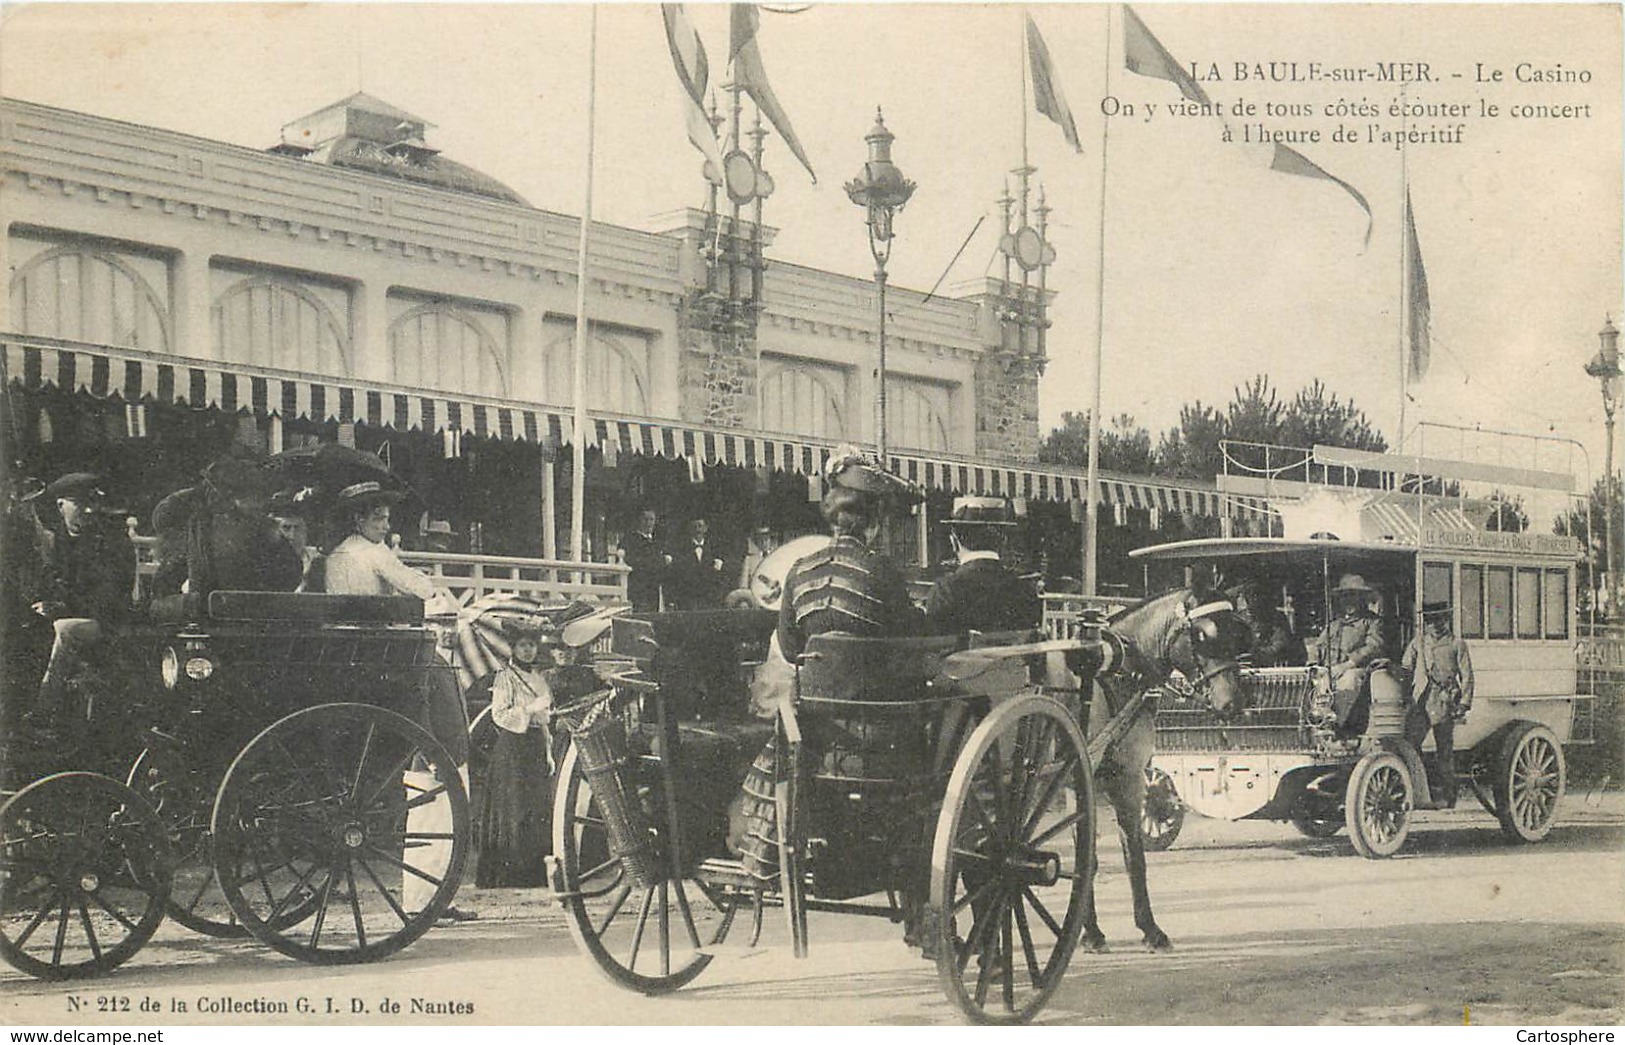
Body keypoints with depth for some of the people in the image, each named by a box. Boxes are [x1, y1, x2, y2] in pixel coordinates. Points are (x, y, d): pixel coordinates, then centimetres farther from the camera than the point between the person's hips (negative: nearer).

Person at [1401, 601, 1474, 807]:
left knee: (1445, 749, 1)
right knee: (1409, 743, -9)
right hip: (1420, 701, 3)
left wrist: (1464, 705, -3)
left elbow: (1467, 677, 5)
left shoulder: (1456, 644, 7)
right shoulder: (1418, 643, 15)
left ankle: (1447, 796, 8)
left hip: (1444, 702, -3)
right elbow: (1405, 668, 18)